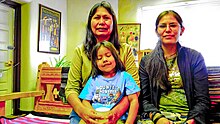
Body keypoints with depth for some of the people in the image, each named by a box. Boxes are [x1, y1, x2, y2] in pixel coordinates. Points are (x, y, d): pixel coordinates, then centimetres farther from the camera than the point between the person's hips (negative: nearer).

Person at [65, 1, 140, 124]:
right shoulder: (80, 51, 5)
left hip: (118, 114, 0)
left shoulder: (125, 50, 5)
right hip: (85, 113, 1)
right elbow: (71, 89, 2)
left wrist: (119, 109, -19)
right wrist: (82, 110, -18)